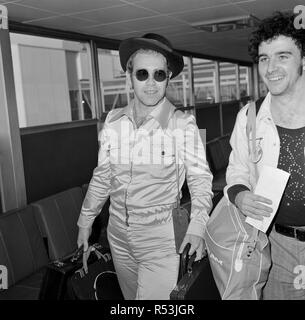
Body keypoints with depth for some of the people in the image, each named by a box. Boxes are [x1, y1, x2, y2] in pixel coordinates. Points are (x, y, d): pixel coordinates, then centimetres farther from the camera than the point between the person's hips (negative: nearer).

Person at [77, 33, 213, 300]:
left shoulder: (183, 125, -15)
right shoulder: (113, 121, -3)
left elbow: (200, 180, -6)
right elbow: (102, 176, 8)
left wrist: (197, 225, -18)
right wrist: (86, 219, 14)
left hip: (160, 242, -4)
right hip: (118, 238, 5)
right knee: (130, 297, 22)